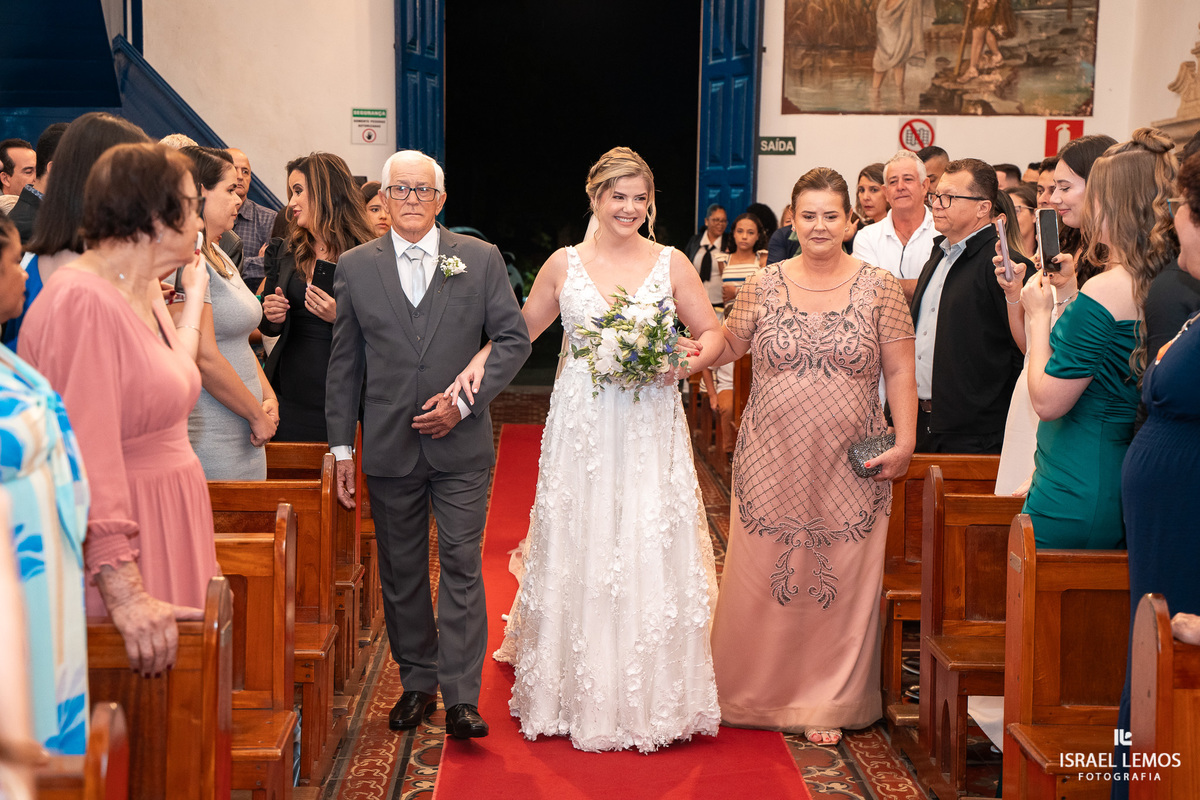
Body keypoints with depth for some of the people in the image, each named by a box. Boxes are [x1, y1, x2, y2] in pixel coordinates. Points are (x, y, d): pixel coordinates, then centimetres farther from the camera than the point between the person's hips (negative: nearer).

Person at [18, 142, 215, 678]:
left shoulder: (146, 294, 13)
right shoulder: (83, 303, -19)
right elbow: (86, 462, -29)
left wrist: (195, 292, 27)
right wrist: (125, 594, -34)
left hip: (165, 531, 10)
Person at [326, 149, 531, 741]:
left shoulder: (481, 259, 2)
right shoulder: (355, 267, 5)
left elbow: (513, 339, 2)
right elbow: (344, 363, 7)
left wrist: (463, 400, -10)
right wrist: (342, 447, 4)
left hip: (460, 445, -2)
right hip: (389, 445, 2)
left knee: (461, 565, -4)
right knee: (401, 572, 10)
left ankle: (461, 698, 0)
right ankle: (417, 683, 25)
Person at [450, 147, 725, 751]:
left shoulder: (671, 263, 3)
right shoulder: (564, 264, 5)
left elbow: (712, 333, 7)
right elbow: (523, 328, 14)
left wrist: (687, 363, -13)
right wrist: (480, 361, -2)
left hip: (651, 428, 0)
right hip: (582, 425, 1)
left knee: (650, 556, 0)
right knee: (578, 551, 5)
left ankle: (651, 696, 13)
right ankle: (581, 695, 19)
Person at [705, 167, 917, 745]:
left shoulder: (879, 287, 0)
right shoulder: (764, 286, 3)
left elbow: (900, 373, 1)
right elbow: (727, 344, 17)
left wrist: (905, 442, -6)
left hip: (848, 468, -1)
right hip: (771, 462, 1)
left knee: (839, 584, 5)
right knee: (764, 579, 6)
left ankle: (825, 704, 19)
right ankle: (760, 692, 25)